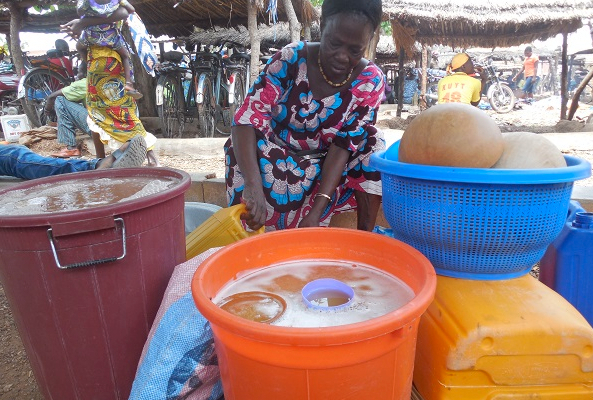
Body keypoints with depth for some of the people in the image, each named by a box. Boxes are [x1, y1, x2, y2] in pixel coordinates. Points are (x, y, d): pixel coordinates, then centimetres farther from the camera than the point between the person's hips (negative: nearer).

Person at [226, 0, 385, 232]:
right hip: (279, 159, -1)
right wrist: (253, 184, -46)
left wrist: (317, 209, -32)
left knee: (371, 143, -23)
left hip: (329, 166, 2)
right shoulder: (290, 59, -20)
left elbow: (345, 144, -20)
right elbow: (247, 119, -29)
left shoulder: (370, 81, -15)